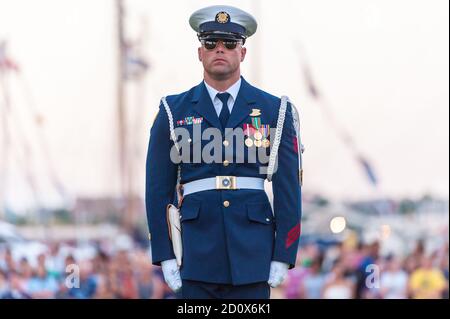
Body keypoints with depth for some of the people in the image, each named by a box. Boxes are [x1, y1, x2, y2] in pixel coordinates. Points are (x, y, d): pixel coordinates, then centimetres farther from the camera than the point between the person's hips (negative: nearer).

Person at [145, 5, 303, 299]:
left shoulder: (275, 111, 7)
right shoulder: (174, 112, 7)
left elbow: (288, 190, 5)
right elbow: (158, 189, 7)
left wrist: (284, 257, -1)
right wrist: (164, 256, 0)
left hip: (252, 255, 0)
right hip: (197, 255, 0)